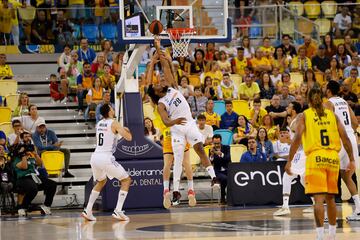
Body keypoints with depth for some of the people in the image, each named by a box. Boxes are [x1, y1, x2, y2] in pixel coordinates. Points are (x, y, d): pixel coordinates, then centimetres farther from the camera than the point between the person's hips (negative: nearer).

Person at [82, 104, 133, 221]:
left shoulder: (99, 124, 16)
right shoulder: (114, 123, -5)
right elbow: (128, 137, -10)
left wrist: (120, 130, 36)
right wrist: (126, 130, 12)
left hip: (95, 157, 7)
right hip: (106, 157, -7)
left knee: (101, 182, 32)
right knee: (126, 180, 7)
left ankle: (87, 211, 20)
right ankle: (118, 211, -5)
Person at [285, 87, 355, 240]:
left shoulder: (304, 116, 4)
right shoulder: (332, 115, 13)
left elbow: (297, 138, -8)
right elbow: (345, 138, 6)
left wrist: (289, 161, -7)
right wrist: (352, 160, 10)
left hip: (315, 157, -3)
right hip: (333, 157, 3)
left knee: (319, 199, -9)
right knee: (330, 198, 17)